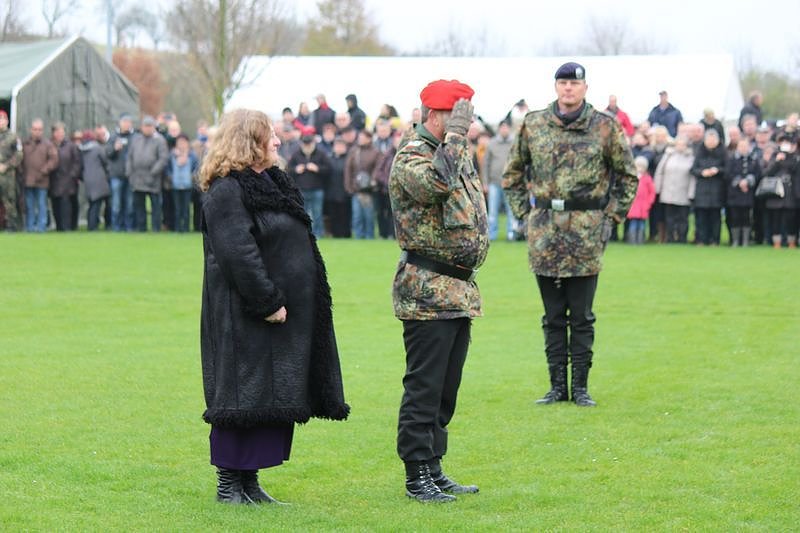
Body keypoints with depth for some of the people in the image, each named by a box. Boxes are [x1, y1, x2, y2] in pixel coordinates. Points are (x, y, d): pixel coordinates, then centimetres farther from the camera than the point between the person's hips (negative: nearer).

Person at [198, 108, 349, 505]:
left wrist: (280, 300, 17)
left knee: (275, 398, 10)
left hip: (286, 312, 9)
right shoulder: (227, 192, -14)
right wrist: (267, 302, -22)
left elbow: (296, 244, 24)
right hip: (245, 319, -9)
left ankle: (249, 482, 17)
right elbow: (238, 253, -22)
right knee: (245, 396, -5)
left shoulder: (271, 182, 17)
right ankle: (228, 483, 4)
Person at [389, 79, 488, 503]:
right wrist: (455, 135, -23)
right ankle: (417, 476, -1)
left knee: (446, 388, 12)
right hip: (428, 291, -9)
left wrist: (476, 244, 18)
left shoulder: (456, 152, 17)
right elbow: (436, 184, -33)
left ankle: (434, 468, 19)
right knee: (424, 387, -6)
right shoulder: (410, 157, -11)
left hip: (460, 289, 9)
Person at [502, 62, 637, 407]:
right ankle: (557, 387, 14)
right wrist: (523, 211, 9)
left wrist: (613, 216, 3)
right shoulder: (533, 125, 6)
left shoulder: (605, 127, 0)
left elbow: (627, 175, 9)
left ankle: (580, 387, 10)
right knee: (553, 316, 7)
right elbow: (513, 173, 17)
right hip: (544, 233, 2)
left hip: (586, 234, -2)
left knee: (581, 317, 3)